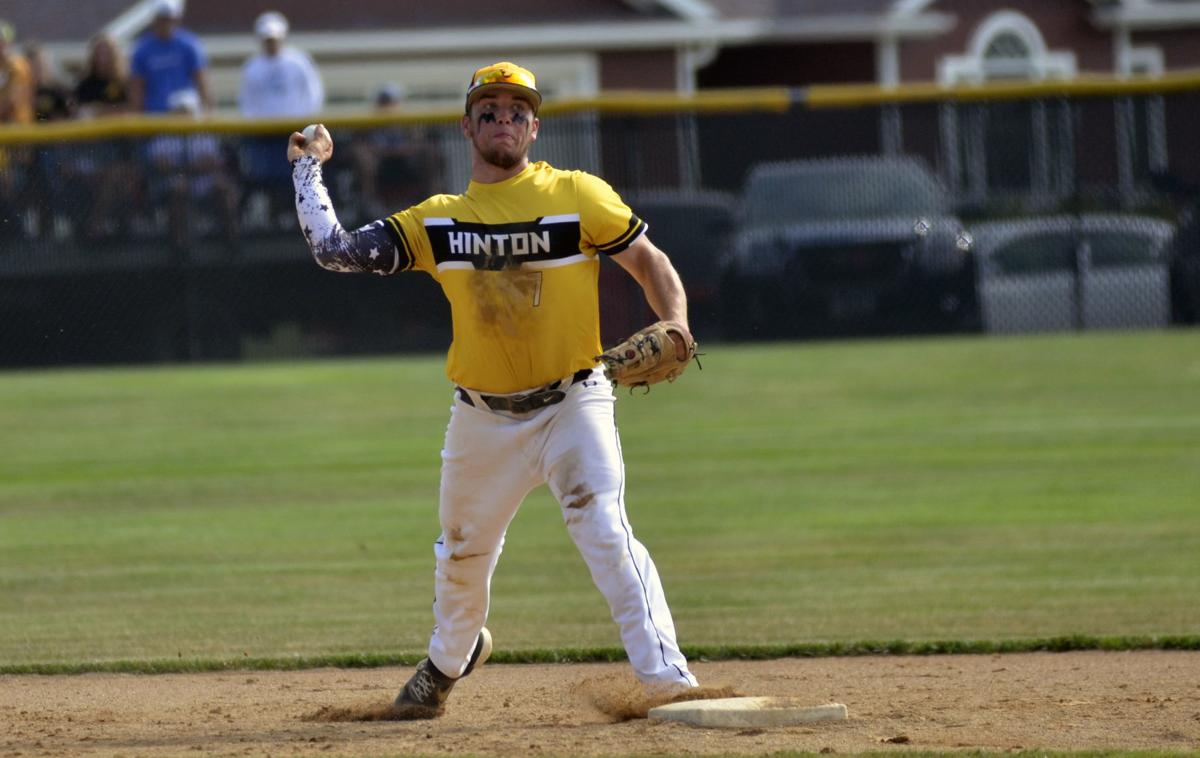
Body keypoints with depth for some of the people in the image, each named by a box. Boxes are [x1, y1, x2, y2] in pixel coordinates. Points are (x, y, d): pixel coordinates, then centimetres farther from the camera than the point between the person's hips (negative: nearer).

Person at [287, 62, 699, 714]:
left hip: (571, 406, -4)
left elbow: (648, 261, -1)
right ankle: (450, 657, 48)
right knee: (463, 553, 18)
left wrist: (674, 327, -18)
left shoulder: (578, 195, -4)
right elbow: (334, 249, 2)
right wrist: (308, 168, 8)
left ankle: (669, 680, -23)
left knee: (606, 533, -22)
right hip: (483, 417, 4)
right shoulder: (437, 221, 4)